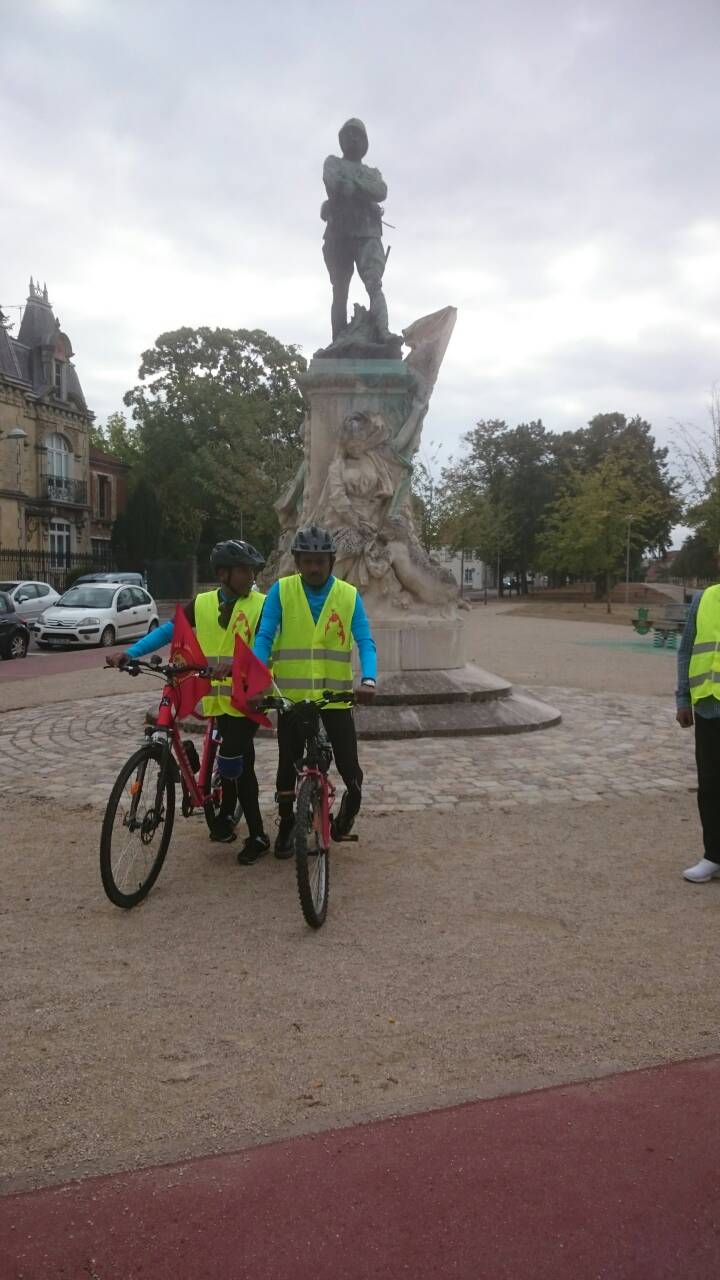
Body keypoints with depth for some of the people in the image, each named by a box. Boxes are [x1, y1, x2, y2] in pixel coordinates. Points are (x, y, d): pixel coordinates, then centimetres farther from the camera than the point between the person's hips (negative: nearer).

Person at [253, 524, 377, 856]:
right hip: (291, 695, 0)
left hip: (336, 696, 0)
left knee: (350, 768, -4)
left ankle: (350, 802, 30)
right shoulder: (281, 591, -4)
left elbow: (365, 642, -7)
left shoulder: (349, 595, -2)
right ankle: (286, 825, 34)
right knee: (288, 765, 11)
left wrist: (368, 680, -25)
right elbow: (264, 638, -7)